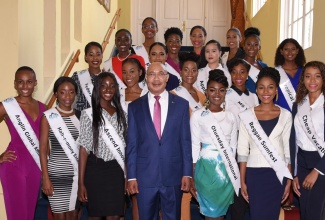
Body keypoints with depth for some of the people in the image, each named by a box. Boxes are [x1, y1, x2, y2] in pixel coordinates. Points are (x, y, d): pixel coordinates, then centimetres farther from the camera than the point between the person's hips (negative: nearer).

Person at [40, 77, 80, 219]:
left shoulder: (80, 116, 6)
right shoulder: (48, 117, -4)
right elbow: (43, 149, -5)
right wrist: (45, 178, -10)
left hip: (77, 173, 3)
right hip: (57, 173, -3)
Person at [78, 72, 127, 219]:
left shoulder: (120, 113, 8)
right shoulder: (89, 114, -5)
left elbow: (123, 145, 11)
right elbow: (84, 148, -9)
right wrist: (81, 182, -13)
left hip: (116, 170, 4)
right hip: (96, 169, -3)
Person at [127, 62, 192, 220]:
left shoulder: (181, 104, 3)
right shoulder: (135, 107, 4)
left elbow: (186, 141, 2)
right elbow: (132, 144, 2)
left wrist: (187, 173, -1)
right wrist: (131, 176, -2)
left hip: (173, 175, 0)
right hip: (145, 176, 0)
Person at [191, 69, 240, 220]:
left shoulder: (231, 117, 7)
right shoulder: (198, 115, -3)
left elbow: (233, 146, 11)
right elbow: (195, 145, -2)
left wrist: (231, 167, 8)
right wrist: (193, 175, -3)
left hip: (227, 168, 3)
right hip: (206, 167, -3)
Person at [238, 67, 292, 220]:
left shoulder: (285, 115, 2)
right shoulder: (247, 116, 0)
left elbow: (288, 150, 5)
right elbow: (242, 150, 1)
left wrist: (289, 180, 2)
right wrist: (242, 181, -1)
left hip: (277, 174, 1)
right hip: (254, 173, -1)